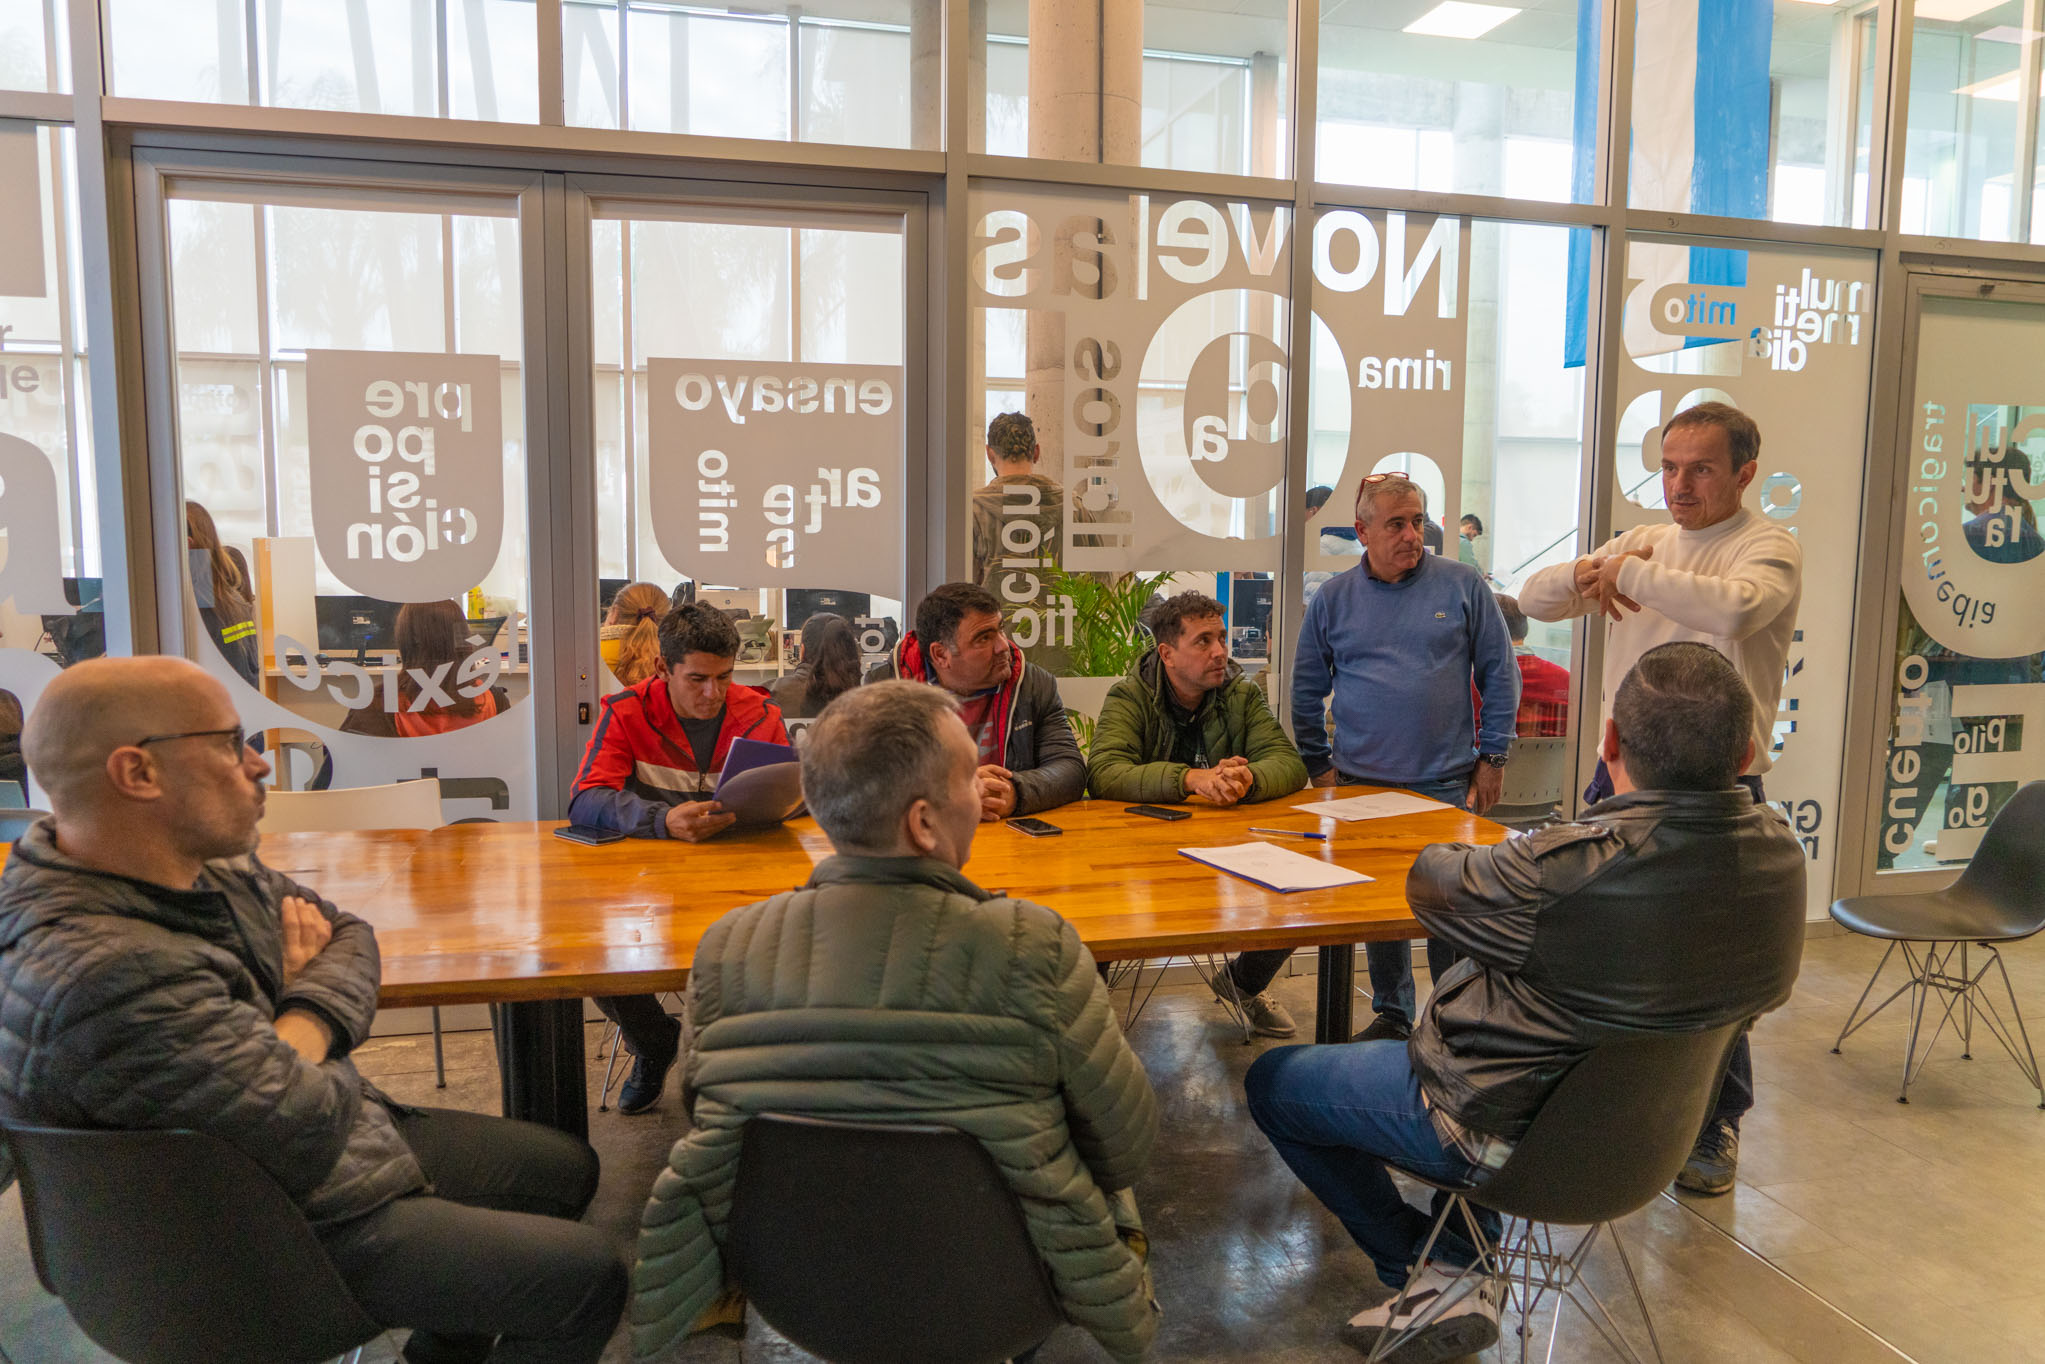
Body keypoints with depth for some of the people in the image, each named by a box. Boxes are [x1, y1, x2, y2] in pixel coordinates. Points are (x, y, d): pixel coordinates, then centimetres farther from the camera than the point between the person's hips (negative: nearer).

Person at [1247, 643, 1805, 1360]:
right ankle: (1459, 1255, 31)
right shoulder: (1780, 849, -13)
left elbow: (1431, 882, -16)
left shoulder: (1566, 870, -36)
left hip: (1504, 1127, -7)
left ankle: (1432, 1278, 15)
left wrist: (1495, 857, 6)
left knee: (1272, 1082, 11)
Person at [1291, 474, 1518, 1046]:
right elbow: (1307, 691, 11)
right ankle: (1391, 1015, 26)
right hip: (1362, 784, 2)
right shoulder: (1332, 599, 4)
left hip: (1447, 784, -1)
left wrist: (1492, 757, 0)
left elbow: (1499, 674, 4)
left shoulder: (1463, 586, 1)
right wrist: (1320, 766, 7)